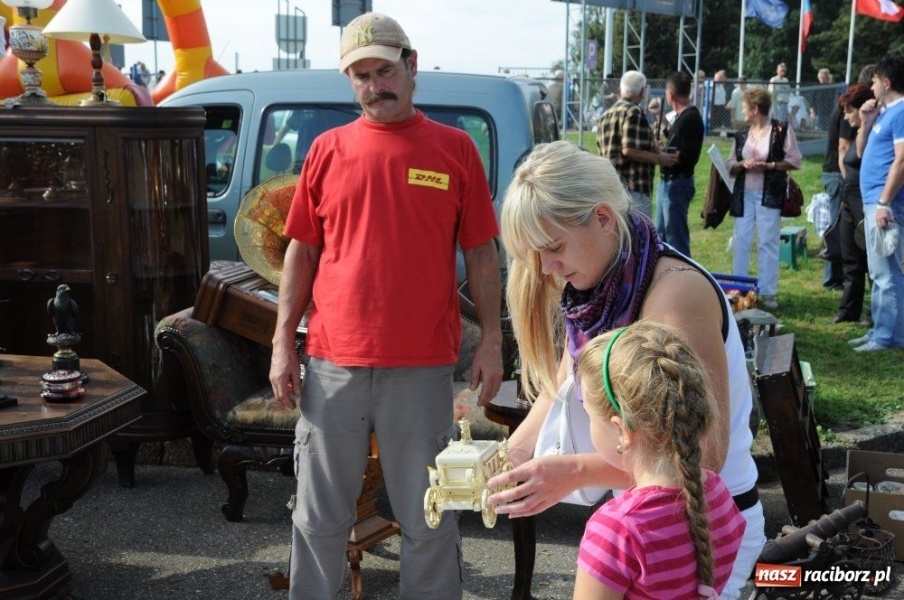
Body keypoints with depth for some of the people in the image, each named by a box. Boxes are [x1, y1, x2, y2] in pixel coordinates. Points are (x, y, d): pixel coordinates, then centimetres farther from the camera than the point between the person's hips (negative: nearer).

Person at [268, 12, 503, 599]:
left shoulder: (455, 148, 3)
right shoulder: (328, 149, 6)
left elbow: (481, 253, 4)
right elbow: (301, 252, 9)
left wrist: (492, 340, -1)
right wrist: (283, 342, 4)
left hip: (424, 368, -1)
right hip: (333, 366, 2)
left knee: (429, 518, 9)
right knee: (320, 516, 12)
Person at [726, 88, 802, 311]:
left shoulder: (782, 130, -1)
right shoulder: (741, 135, 13)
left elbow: (794, 160, -2)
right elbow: (730, 165, 12)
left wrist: (771, 165, -14)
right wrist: (743, 164, -8)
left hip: (770, 195, -4)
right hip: (744, 194, 4)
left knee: (768, 242, -2)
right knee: (740, 241, 2)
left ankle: (767, 294, 5)